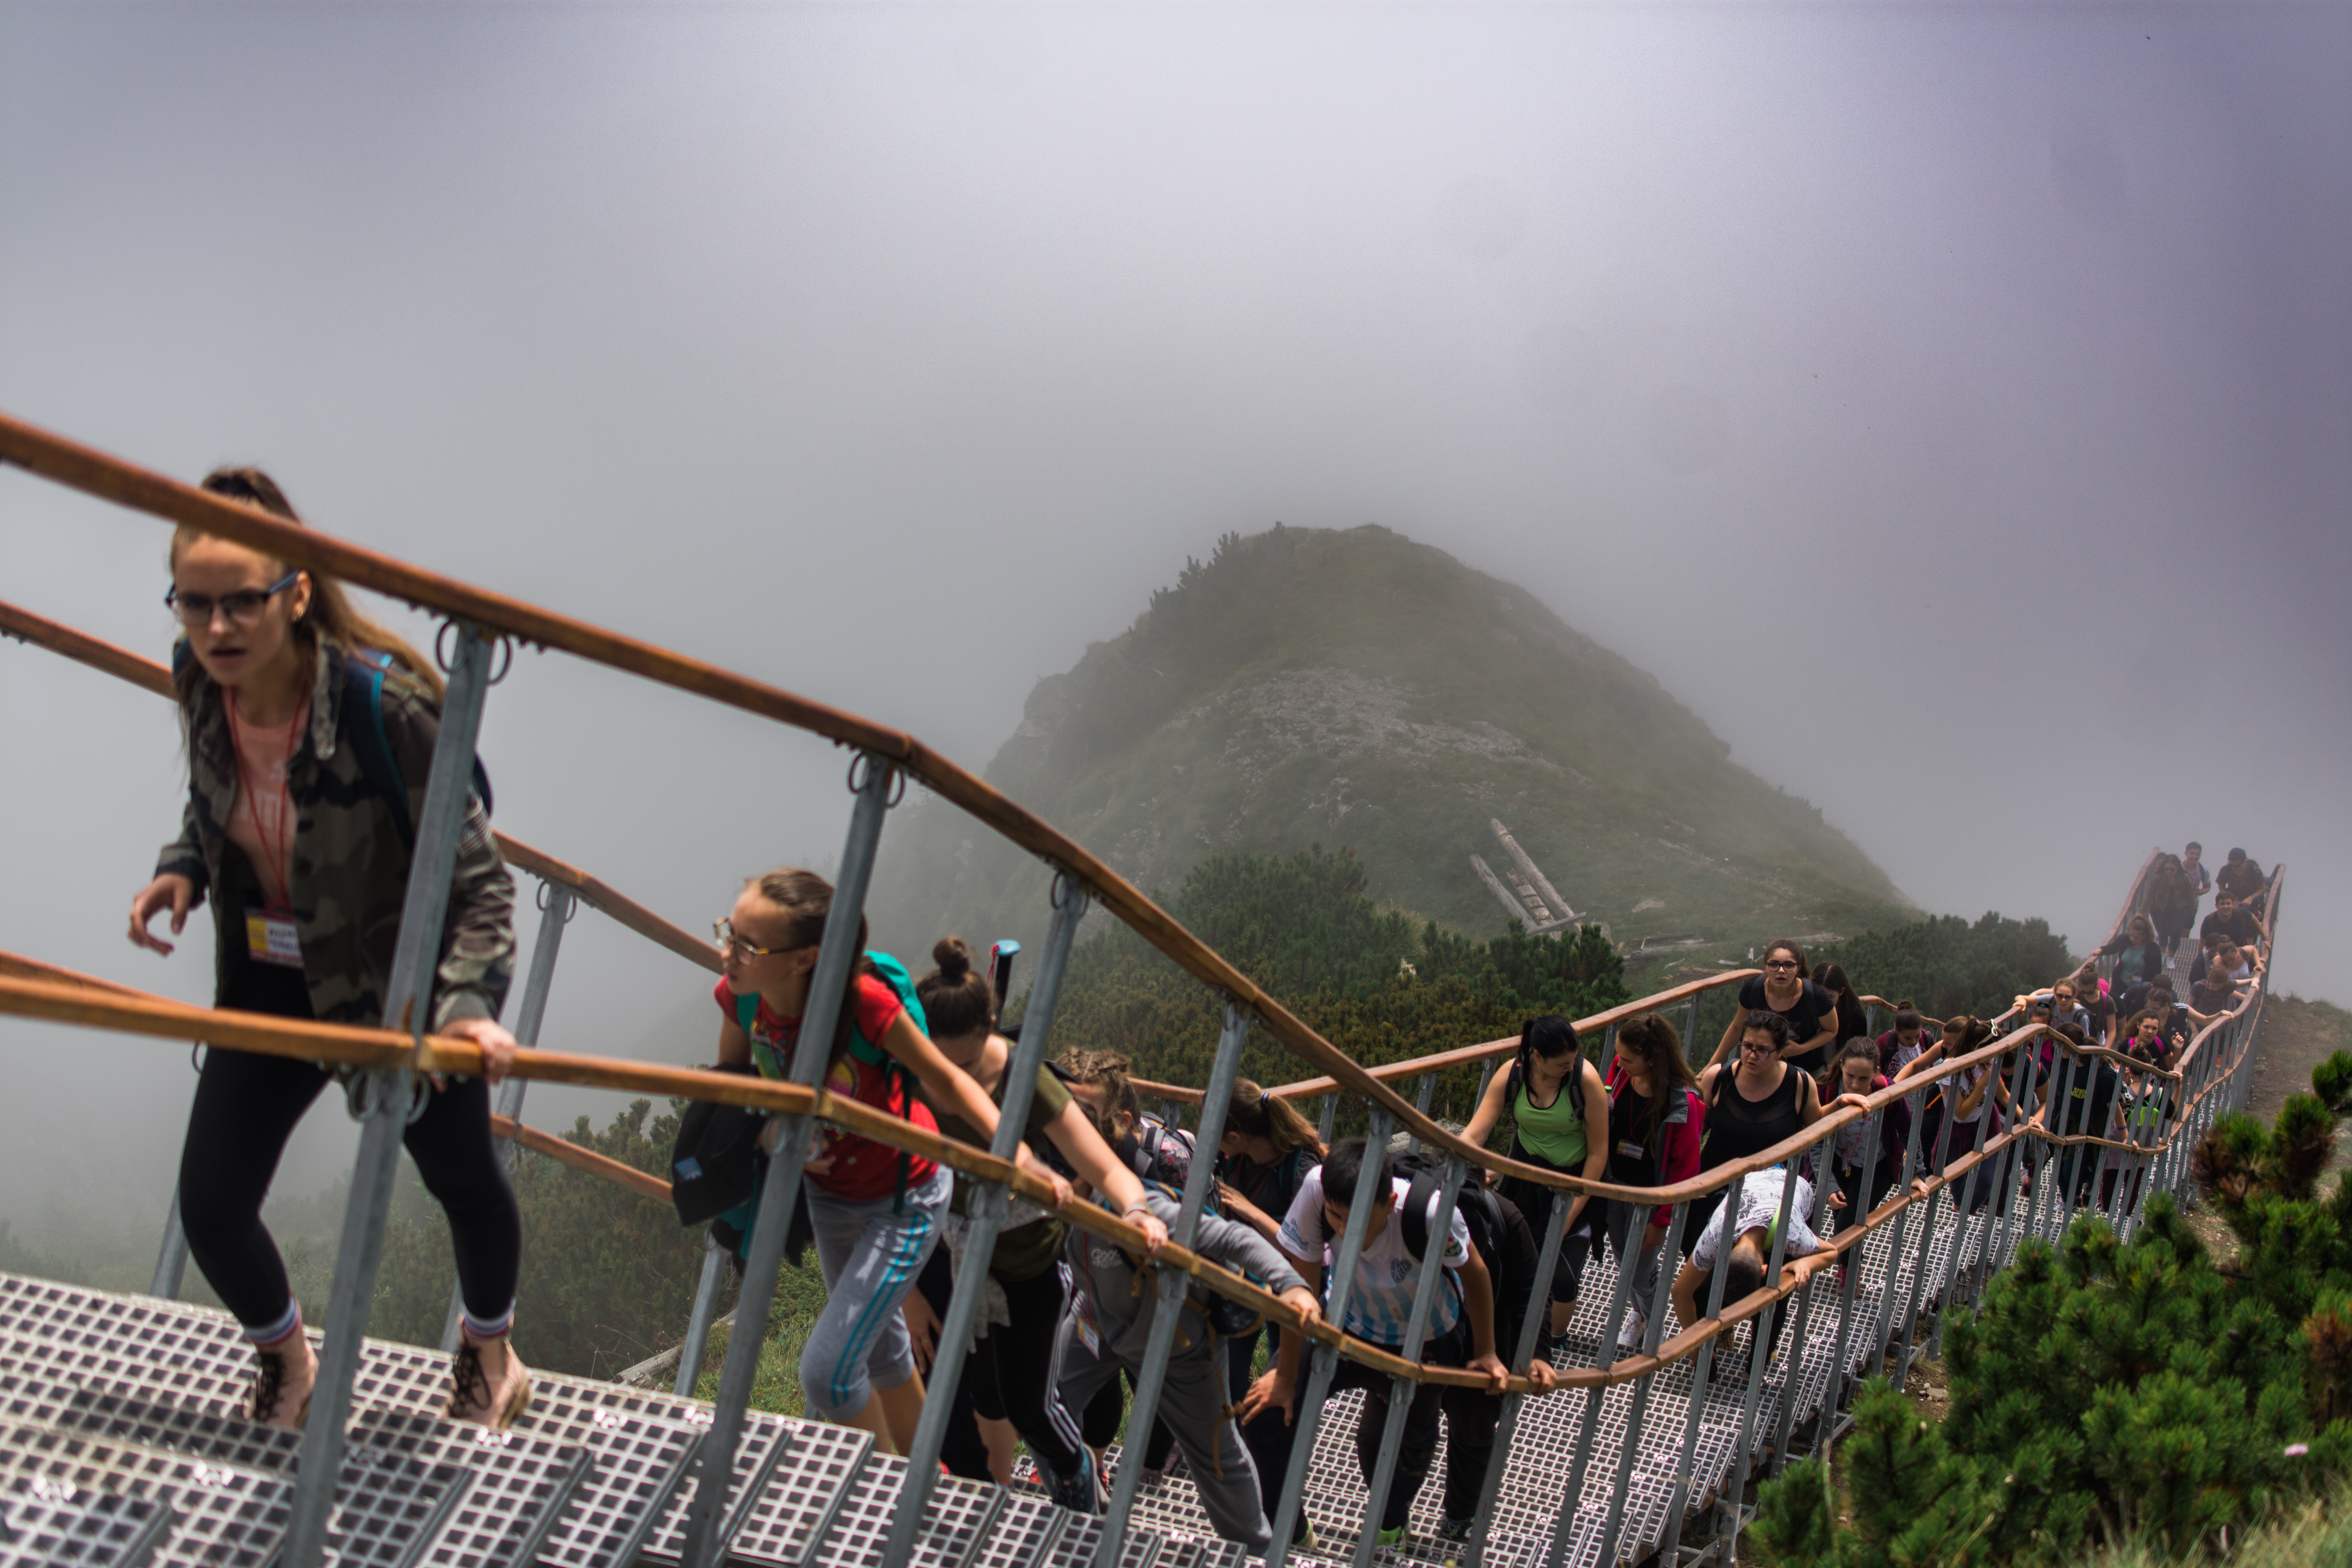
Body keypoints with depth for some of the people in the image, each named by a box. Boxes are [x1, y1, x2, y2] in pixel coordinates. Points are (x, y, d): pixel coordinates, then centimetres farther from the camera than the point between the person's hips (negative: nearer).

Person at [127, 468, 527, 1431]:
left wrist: (466, 1000, -40)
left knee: (461, 1179, 17)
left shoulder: (384, 702, -30)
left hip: (402, 982, -4)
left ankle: (489, 1351, 50)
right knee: (210, 1204, 2)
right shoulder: (199, 682, -12)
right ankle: (284, 1366, 36)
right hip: (267, 982, 4)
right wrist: (182, 867, -11)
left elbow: (474, 875, -26)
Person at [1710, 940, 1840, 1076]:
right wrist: (1712, 1065, 3)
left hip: (1808, 1070, -2)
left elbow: (1831, 1030, -5)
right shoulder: (1752, 988, -21)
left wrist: (1800, 1049, -22)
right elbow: (1737, 1027, -1)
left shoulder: (1816, 996, -27)